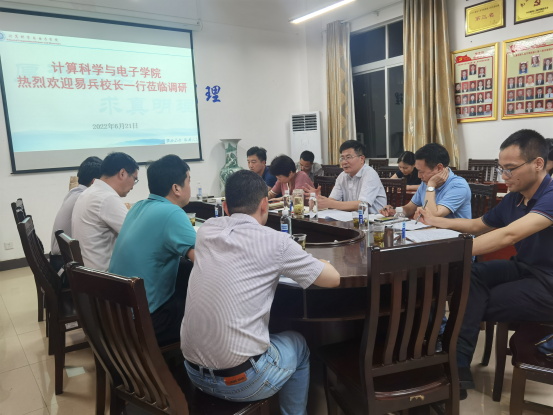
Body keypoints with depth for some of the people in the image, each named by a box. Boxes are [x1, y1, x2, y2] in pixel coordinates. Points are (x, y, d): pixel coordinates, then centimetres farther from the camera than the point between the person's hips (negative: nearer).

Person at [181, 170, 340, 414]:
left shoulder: (208, 229, 0)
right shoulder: (275, 241, -14)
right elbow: (333, 279, -2)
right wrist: (303, 260, 17)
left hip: (194, 372, 5)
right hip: (241, 380, -5)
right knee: (298, 345, 24)